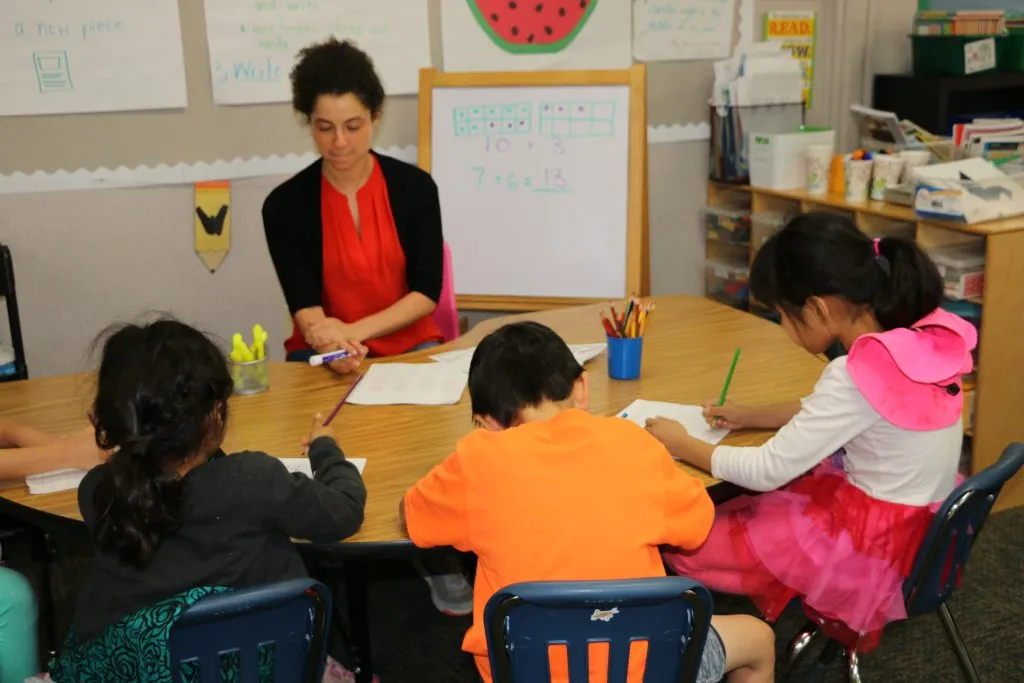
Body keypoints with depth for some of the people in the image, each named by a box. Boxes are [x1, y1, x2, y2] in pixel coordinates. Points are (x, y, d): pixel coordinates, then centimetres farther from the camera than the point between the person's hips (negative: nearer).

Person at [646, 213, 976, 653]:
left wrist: (682, 446, -5)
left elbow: (766, 472, -20)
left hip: (875, 543, -9)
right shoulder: (919, 341, -4)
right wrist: (750, 418, 11)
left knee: (681, 546, -1)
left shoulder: (858, 375, -29)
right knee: (732, 515, 21)